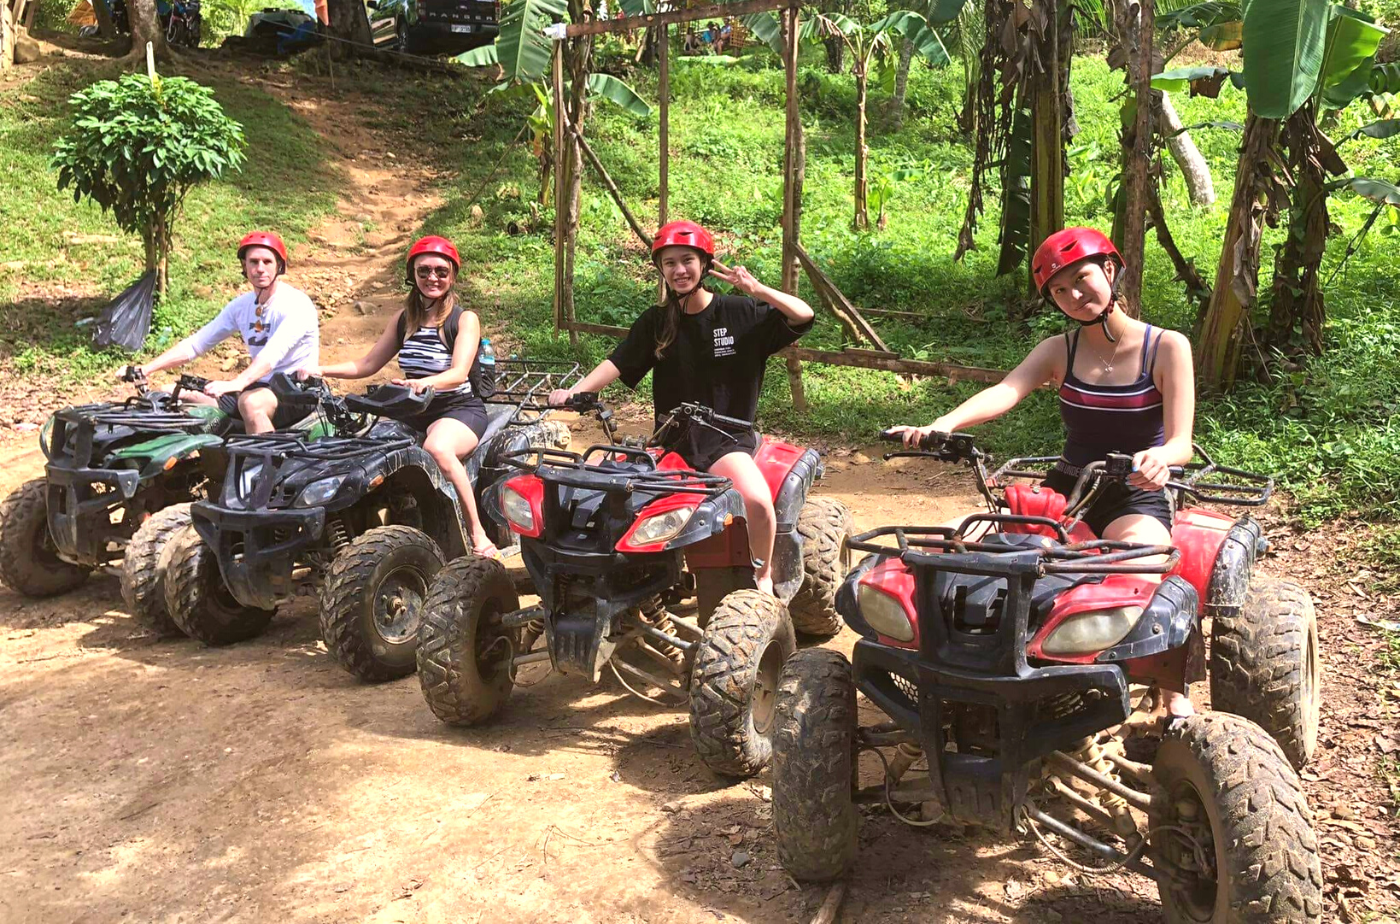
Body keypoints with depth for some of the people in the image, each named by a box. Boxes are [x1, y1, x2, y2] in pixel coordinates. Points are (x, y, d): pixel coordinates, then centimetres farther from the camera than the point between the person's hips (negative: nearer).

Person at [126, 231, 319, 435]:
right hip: (259, 387, 8)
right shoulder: (242, 305, 9)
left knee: (250, 403, -39)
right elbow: (195, 344, 10)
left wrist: (237, 383, -45)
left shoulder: (296, 304, -13)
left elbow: (273, 353, -30)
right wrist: (147, 369, -2)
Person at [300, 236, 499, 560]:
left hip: (460, 409, -6)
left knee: (437, 448, -39)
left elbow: (459, 373, -20)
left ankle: (478, 533, -28)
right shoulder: (404, 319, 12)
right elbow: (368, 364, 15)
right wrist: (321, 370, 0)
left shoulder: (465, 319, -4)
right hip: (413, 412, 6)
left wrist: (424, 383, -41)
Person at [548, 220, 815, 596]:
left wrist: (758, 291, -20)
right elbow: (617, 364, -1)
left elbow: (803, 315, -5)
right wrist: (574, 391, -17)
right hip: (670, 438, 3)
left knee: (757, 501, -30)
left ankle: (762, 573, 2)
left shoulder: (740, 312, 0)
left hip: (726, 439, -3)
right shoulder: (655, 322, 8)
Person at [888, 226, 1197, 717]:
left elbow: (1181, 441, -11)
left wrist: (1159, 459, -37)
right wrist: (941, 425, -34)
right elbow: (1004, 392, -13)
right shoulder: (1059, 351, 7)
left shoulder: (1167, 348, -2)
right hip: (1065, 489, 4)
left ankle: (1175, 692, -11)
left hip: (1136, 497, -3)